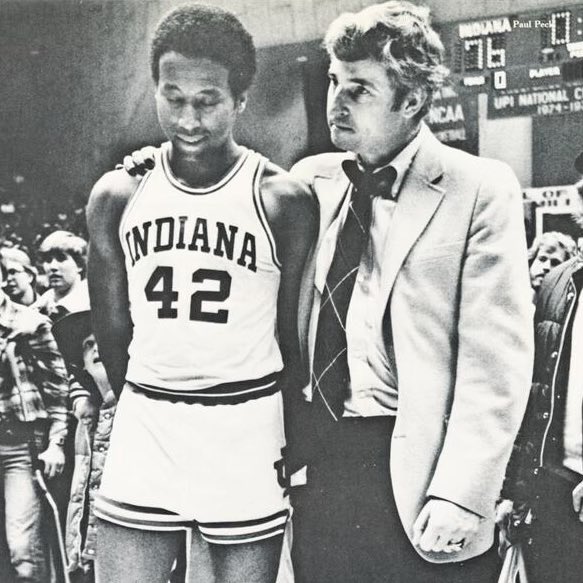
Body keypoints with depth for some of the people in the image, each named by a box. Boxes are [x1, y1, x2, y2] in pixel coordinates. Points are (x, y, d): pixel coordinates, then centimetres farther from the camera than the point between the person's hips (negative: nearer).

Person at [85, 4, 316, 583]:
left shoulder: (282, 200, -5)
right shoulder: (117, 196, 2)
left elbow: (293, 335, 2)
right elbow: (112, 329, 10)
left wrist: (278, 432, 9)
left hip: (246, 432, -2)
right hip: (142, 427, 2)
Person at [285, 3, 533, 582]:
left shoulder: (480, 190, -5)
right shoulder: (311, 181, 8)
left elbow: (497, 362, -10)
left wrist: (460, 496, -15)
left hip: (413, 470, -4)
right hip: (315, 463, 4)